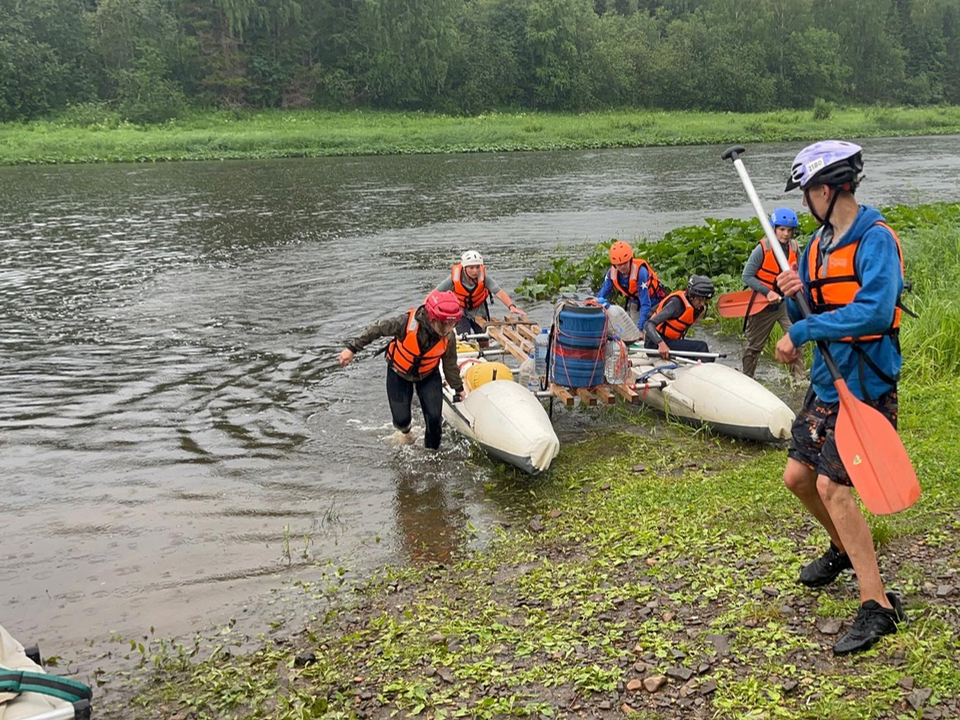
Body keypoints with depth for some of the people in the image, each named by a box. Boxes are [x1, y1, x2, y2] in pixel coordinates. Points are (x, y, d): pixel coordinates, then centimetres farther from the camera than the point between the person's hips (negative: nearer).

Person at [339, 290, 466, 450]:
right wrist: (352, 348, -21)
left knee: (434, 417, -8)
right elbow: (377, 329, -23)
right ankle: (405, 431, 41)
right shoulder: (407, 322, -36)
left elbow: (450, 364, -4)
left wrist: (458, 388, 7)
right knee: (401, 418, 2)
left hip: (428, 375, 2)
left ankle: (431, 450, 20)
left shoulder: (448, 338, -24)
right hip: (399, 373, -2)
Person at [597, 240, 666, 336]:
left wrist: (640, 328, -39)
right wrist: (602, 301, -25)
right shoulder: (612, 273, -19)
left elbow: (645, 304, -36)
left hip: (652, 301, -5)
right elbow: (602, 295, -4)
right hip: (634, 302, 5)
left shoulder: (640, 272, -36)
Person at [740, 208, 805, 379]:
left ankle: (799, 377, -2)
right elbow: (747, 277, -14)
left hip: (786, 302, 3)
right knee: (754, 345, 11)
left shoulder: (794, 248, -3)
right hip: (763, 304, -3)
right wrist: (767, 292, -21)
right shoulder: (763, 248, -17)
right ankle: (746, 377, 28)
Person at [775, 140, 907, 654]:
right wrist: (795, 294, -9)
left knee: (831, 486, -14)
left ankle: (878, 604, -4)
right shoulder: (819, 243, 9)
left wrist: (802, 332, -26)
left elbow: (874, 312, -31)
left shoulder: (876, 240, -17)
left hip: (865, 386, -8)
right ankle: (845, 549, 40)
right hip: (825, 382, 9)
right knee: (798, 477, 13)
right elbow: (807, 315, 14)